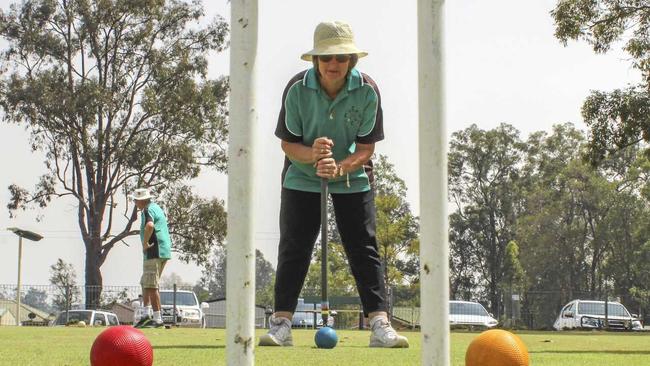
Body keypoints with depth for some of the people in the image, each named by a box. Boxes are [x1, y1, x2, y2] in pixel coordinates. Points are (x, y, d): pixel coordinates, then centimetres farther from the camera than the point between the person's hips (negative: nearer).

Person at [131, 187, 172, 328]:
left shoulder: (148, 210, -11)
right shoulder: (157, 208, 20)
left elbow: (150, 225, -32)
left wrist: (145, 243, -20)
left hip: (154, 252, -10)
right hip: (164, 250, 10)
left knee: (151, 286, -8)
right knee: (145, 284, 18)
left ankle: (157, 319, -9)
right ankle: (147, 314, 14)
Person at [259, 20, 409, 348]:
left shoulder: (367, 91, -18)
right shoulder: (297, 88, -18)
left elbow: (366, 148, -13)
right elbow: (288, 144, -11)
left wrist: (340, 167, -32)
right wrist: (311, 154, -33)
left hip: (352, 177, 0)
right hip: (302, 177, 0)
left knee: (364, 249, -6)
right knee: (293, 248, -3)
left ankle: (380, 325, -8)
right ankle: (281, 324, 0)